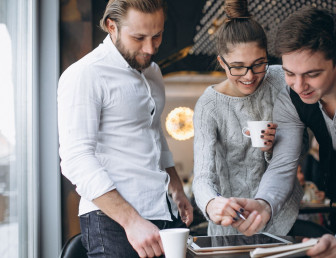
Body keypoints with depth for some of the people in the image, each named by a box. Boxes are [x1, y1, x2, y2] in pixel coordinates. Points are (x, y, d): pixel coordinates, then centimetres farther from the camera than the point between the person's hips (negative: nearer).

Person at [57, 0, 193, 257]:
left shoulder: (152, 71, 15)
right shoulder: (84, 75, -11)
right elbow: (76, 160, -19)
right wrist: (132, 221, -24)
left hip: (166, 213, 7)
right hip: (113, 221, -7)